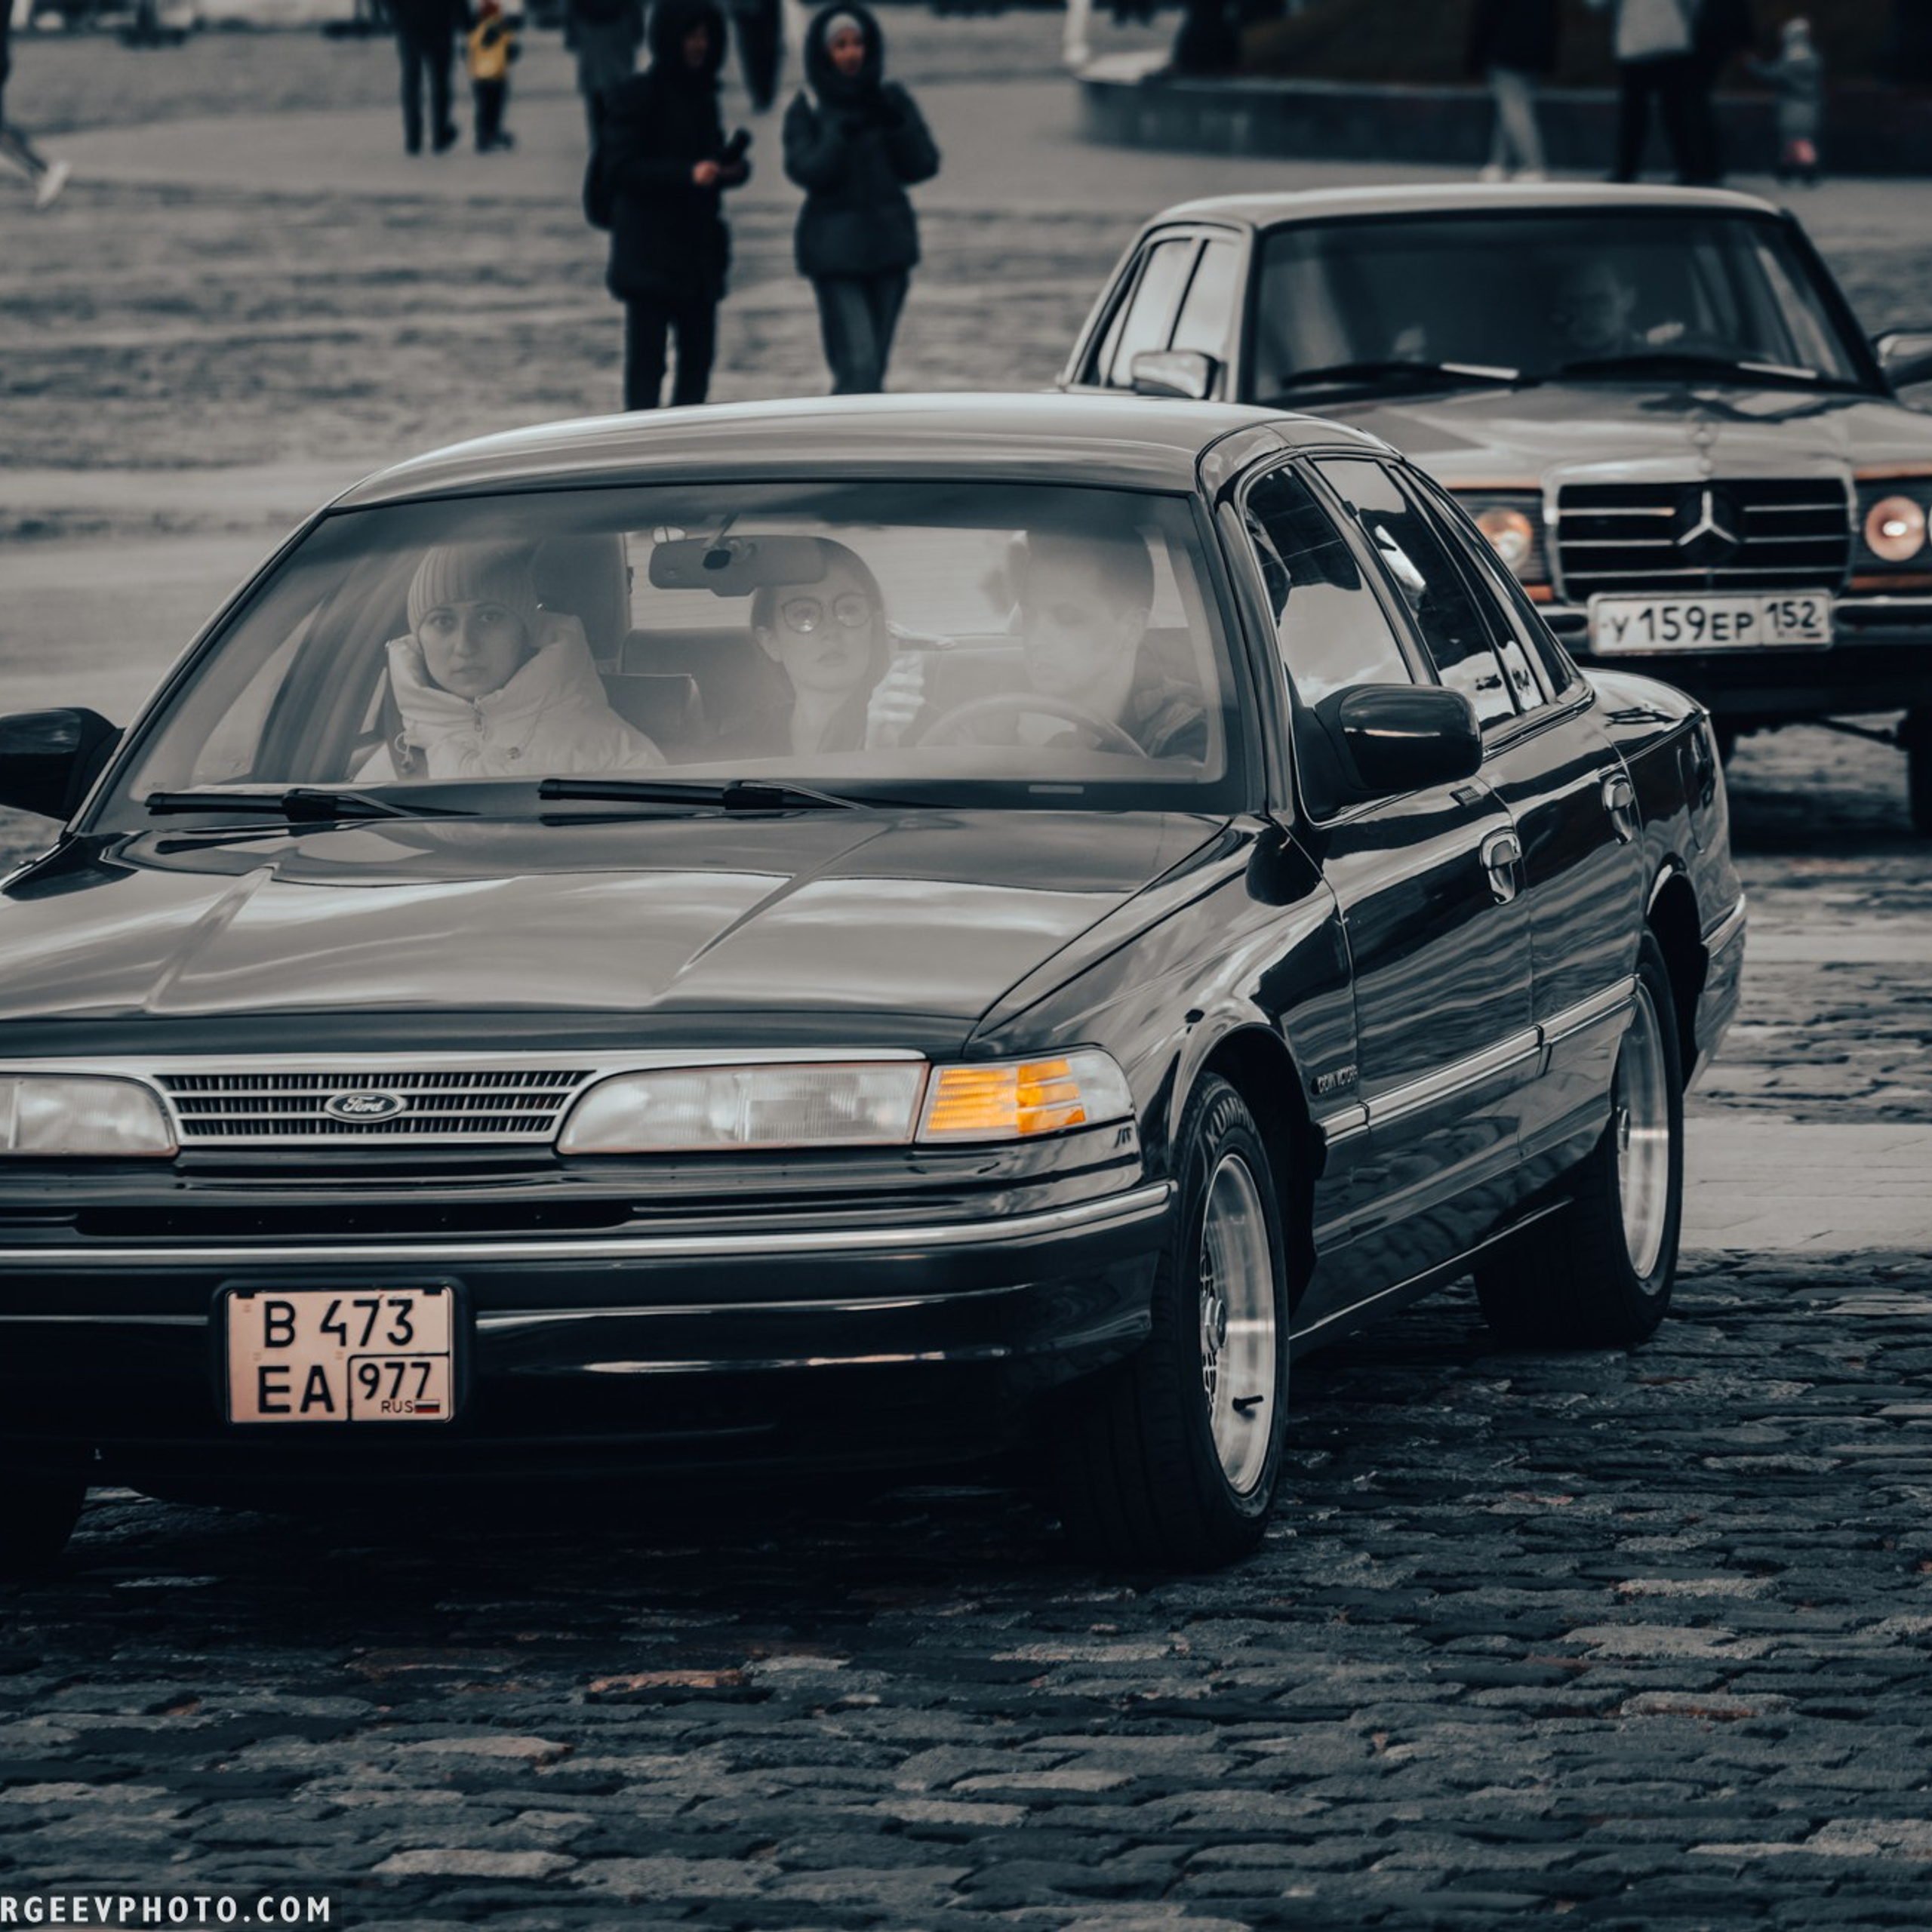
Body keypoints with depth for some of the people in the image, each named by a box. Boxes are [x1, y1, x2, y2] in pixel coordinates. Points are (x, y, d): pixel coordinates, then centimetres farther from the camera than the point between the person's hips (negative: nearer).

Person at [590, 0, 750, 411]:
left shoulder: (701, 95, 12)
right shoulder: (639, 95, -9)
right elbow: (620, 168, -14)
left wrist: (731, 168, -3)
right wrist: (688, 174, -24)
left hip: (698, 248, 7)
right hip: (649, 250, -7)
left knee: (698, 354, 6)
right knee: (647, 356, -8)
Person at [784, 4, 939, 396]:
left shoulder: (891, 100, 6)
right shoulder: (807, 110, -2)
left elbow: (924, 165, 1)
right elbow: (807, 170, -14)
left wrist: (896, 124, -14)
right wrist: (844, 131, -25)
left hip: (889, 243, 4)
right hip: (835, 249, -4)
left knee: (874, 366, 8)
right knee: (859, 366, -16)